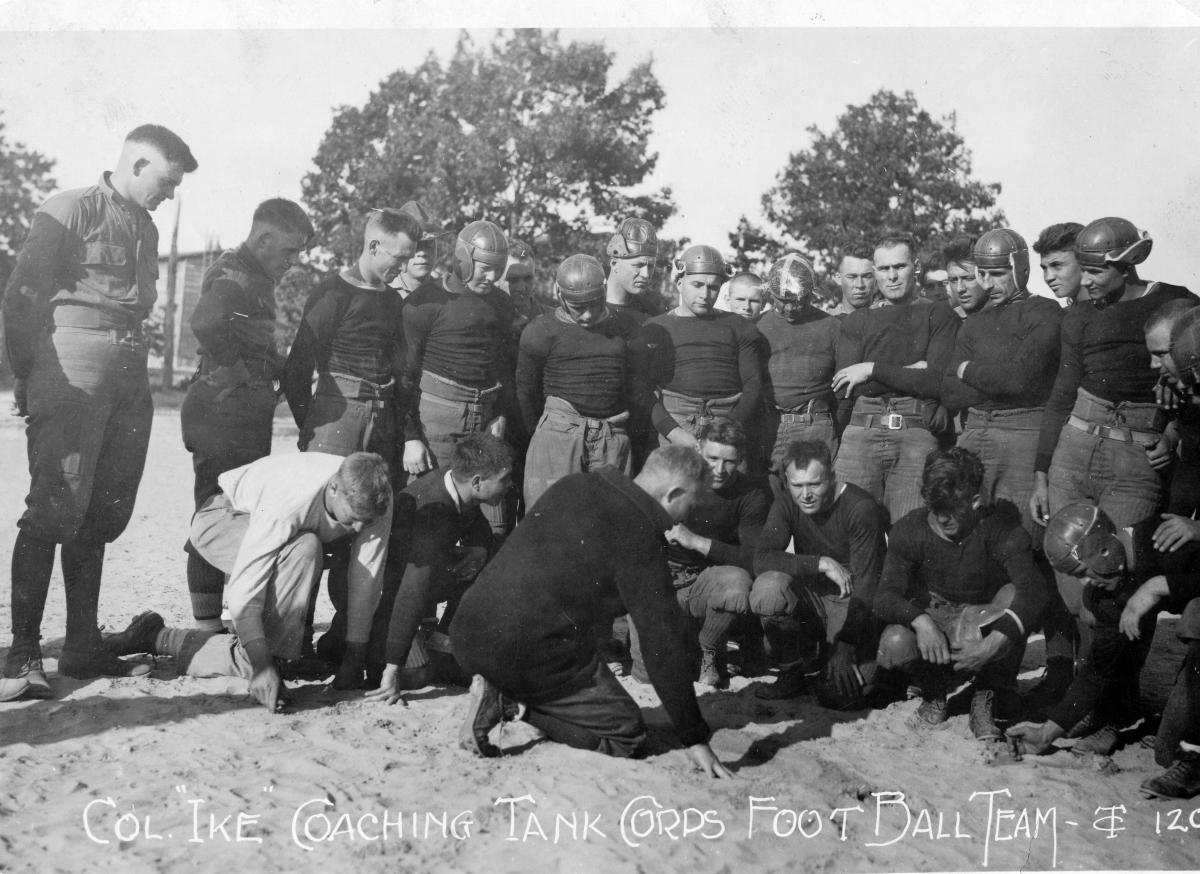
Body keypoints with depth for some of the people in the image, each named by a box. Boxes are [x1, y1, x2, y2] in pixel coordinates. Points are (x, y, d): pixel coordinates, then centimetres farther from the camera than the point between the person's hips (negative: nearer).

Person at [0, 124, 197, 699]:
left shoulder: (145, 228, 22)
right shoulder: (71, 210, -2)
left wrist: (133, 361, 12)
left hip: (129, 380, 7)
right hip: (72, 373, -7)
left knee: (101, 516, 8)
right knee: (54, 511, -10)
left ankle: (82, 645, 15)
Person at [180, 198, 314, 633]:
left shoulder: (257, 277, 19)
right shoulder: (232, 274, -12)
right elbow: (205, 322, -31)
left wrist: (277, 368, 8)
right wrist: (238, 369, -20)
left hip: (247, 411, 10)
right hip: (225, 406, -10)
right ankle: (209, 629, 2)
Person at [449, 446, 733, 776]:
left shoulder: (572, 486, 11)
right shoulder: (638, 539, -11)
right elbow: (664, 645, -10)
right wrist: (694, 740, -3)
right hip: (529, 654, -8)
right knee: (627, 734, 7)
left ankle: (502, 691, 6)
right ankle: (514, 701, -8)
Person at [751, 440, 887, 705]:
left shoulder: (862, 509, -20)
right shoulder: (787, 503, -6)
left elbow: (865, 587, -23)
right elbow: (762, 558, -20)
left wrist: (844, 653, -30)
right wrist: (821, 563, -31)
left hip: (852, 607, -4)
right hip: (811, 598, 4)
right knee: (767, 587, -28)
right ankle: (793, 671, -6)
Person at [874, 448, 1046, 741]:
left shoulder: (1000, 528, -19)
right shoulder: (910, 530, -14)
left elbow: (1033, 589, -34)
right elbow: (885, 597, -20)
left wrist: (995, 642, -48)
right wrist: (920, 620, -42)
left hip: (984, 626, 0)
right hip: (930, 620, 0)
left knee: (1013, 596, -33)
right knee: (894, 644, -33)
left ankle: (986, 698, -9)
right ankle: (934, 690, 6)